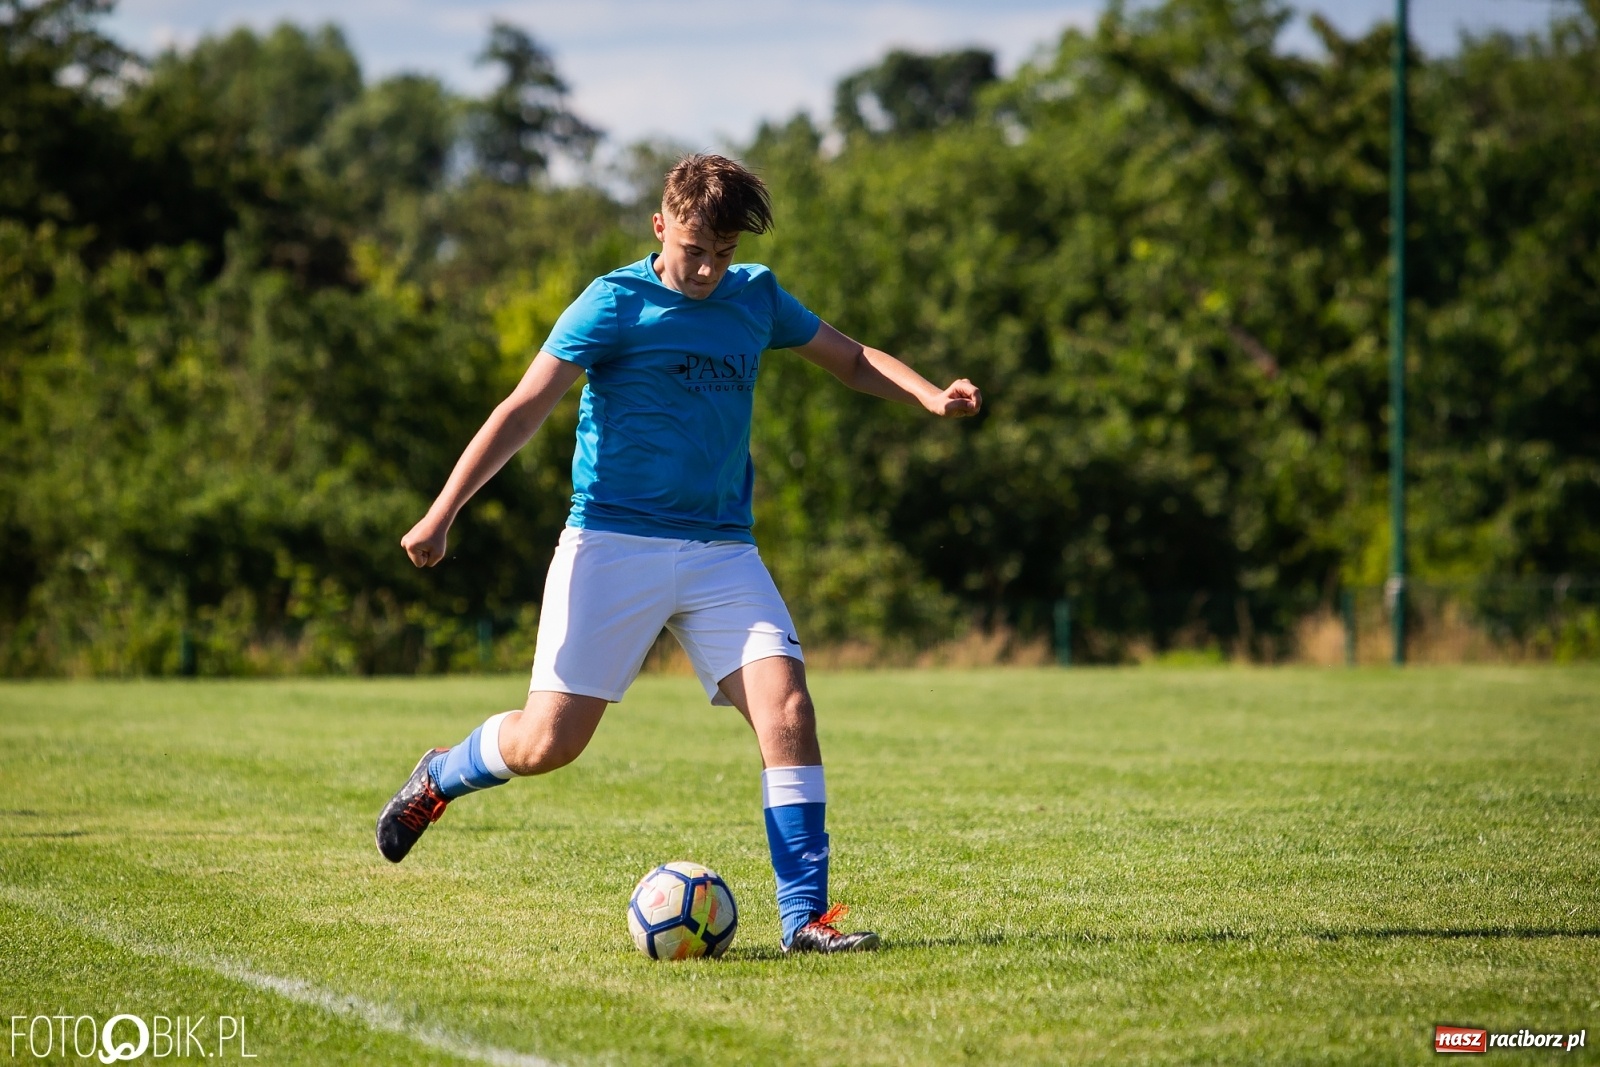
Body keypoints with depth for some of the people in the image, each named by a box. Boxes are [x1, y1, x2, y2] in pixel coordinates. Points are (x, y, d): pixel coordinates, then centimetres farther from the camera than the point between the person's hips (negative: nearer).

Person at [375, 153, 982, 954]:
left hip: (723, 553, 4)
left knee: (787, 710, -15)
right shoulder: (616, 303, -5)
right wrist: (442, 515, -18)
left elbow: (852, 360, 23)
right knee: (549, 741, -7)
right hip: (613, 543, -4)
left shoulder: (755, 298, 11)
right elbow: (522, 411, -9)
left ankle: (804, 916, -11)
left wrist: (933, 398, 3)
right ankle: (440, 777, 26)